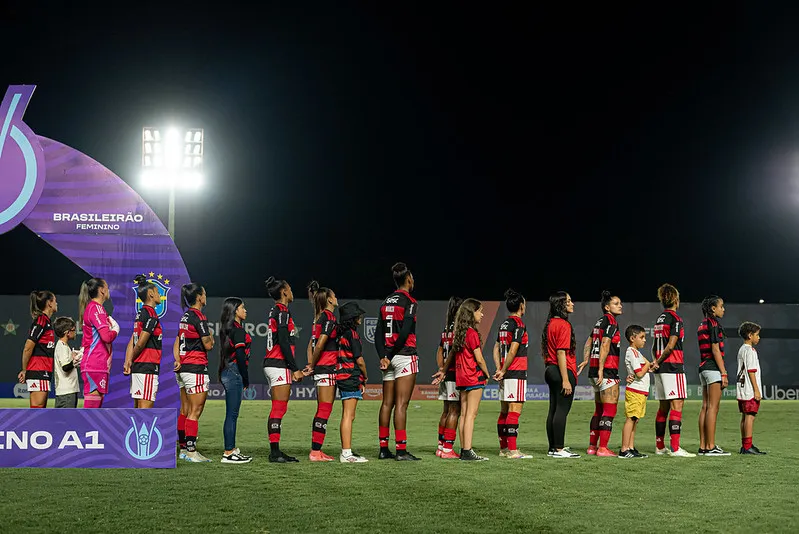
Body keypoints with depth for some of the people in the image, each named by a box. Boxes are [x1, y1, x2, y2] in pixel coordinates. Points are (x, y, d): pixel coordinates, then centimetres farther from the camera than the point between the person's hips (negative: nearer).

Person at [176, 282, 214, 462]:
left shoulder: (185, 316, 14)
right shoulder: (199, 316, -14)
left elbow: (177, 341, 17)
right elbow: (208, 345, -12)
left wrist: (178, 360, 15)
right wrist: (211, 338, 7)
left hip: (186, 367, 9)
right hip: (197, 368, -9)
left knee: (191, 410, 12)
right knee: (195, 411, -6)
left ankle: (187, 448, 14)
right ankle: (191, 451, -6)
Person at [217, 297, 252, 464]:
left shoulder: (228, 329, 15)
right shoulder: (238, 330, -14)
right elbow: (240, 356, -17)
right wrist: (246, 380, -10)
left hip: (227, 372, 10)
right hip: (234, 373, -10)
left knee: (232, 414, 13)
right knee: (232, 414, -7)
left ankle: (231, 449, 19)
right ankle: (229, 453, -5)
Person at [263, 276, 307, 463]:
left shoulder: (274, 311, 18)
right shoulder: (282, 311, -11)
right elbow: (283, 343, -17)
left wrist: (294, 369, 20)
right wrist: (294, 369, -15)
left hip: (271, 364, 10)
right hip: (279, 365, -10)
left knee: (278, 409, 10)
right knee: (279, 409, -9)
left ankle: (275, 451, 11)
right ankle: (274, 452, -10)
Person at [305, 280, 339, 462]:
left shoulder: (319, 317, 16)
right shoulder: (329, 317, -12)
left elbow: (312, 343, 16)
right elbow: (320, 344, -18)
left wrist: (310, 364, 9)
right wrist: (313, 365, -6)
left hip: (320, 368, 9)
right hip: (327, 367, -9)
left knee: (322, 410, 12)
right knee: (325, 409, -8)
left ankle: (316, 451, 14)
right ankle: (316, 452, -10)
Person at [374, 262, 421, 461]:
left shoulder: (386, 302, 15)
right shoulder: (409, 302, -8)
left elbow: (378, 333, 9)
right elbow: (405, 332, -17)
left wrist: (383, 356, 1)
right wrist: (391, 355, -9)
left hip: (389, 357, 7)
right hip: (405, 356, -7)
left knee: (387, 403, 9)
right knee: (401, 404, -9)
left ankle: (384, 449, 12)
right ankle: (401, 450, -10)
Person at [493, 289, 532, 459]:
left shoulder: (504, 324, 15)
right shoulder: (518, 324, -12)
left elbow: (496, 348, 15)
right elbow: (513, 351, -17)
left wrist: (499, 369, 8)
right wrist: (503, 371, -9)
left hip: (506, 374, 9)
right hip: (516, 374, -9)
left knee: (504, 411, 11)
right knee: (514, 411, -10)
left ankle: (503, 448, 16)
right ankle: (512, 450, -13)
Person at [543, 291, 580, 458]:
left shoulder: (550, 324, 15)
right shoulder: (563, 325, -14)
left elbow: (544, 351, 19)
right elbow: (561, 353, -19)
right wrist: (565, 380, -20)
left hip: (551, 370, 10)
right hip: (563, 371, -10)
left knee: (553, 410, 11)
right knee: (562, 410, -7)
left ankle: (553, 448, 16)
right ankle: (559, 449, -6)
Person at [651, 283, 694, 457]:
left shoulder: (659, 319, 15)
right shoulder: (675, 319, -10)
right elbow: (670, 346, -16)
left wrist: (657, 361, 8)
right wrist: (658, 362, -5)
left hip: (661, 369, 9)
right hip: (673, 367, -9)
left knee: (664, 407, 13)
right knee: (677, 405, -10)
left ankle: (660, 446, 17)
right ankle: (675, 448, -15)